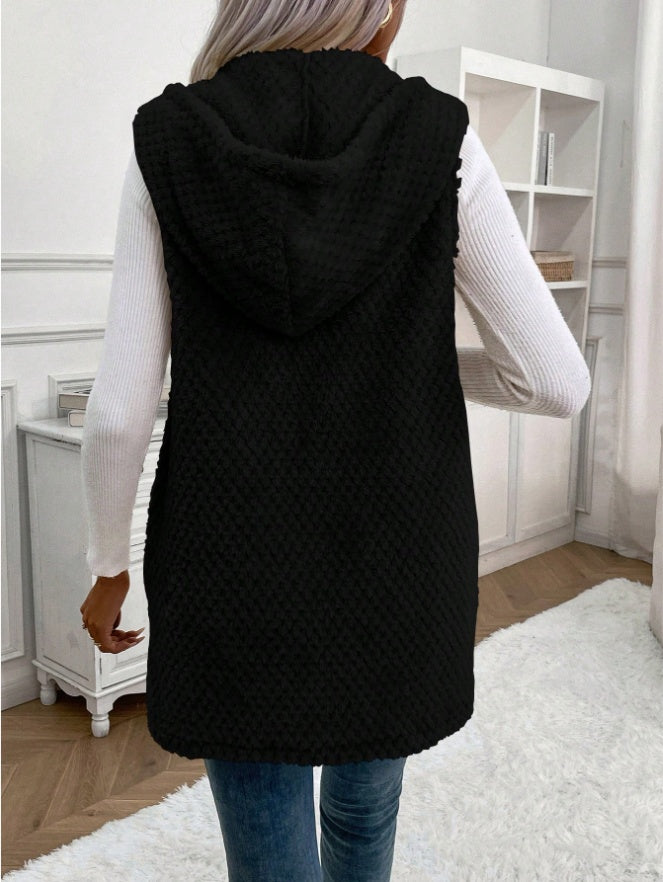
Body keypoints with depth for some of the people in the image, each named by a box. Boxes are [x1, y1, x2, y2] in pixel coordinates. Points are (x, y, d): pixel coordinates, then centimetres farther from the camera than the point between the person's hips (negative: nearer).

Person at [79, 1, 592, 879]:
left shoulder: (167, 142, -6)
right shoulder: (438, 137, -8)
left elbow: (120, 410, -9)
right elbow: (557, 381, -9)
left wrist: (109, 564, 8)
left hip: (233, 576, 0)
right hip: (398, 568, 1)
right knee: (364, 811, 28)